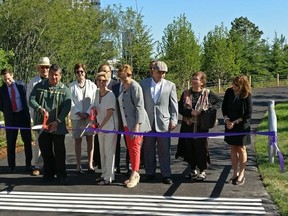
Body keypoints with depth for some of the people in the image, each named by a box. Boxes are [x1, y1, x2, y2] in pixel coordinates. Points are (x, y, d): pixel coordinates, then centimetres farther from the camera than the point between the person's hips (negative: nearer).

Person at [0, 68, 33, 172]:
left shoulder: (22, 85, 0)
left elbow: (27, 99, 5)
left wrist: (27, 112, -1)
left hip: (23, 115, 0)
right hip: (10, 117, 0)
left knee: (27, 141, 3)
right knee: (11, 143, 4)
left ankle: (28, 164, 11)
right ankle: (11, 166, 12)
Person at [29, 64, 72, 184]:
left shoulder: (65, 90, -1)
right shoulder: (39, 86, 6)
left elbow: (66, 107, -8)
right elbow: (31, 100, 3)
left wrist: (57, 121, -18)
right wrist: (40, 109, -16)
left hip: (58, 126, -2)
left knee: (59, 151, 1)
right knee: (45, 151, 10)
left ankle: (61, 175, 12)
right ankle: (49, 173, 23)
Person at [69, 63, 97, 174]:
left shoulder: (92, 85, 3)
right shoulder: (71, 86, 2)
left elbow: (94, 101, -1)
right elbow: (70, 102, -2)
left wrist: (88, 113, -11)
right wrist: (79, 113, -12)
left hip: (89, 116, 1)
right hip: (76, 117, -1)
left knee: (90, 139, 4)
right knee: (78, 140, 3)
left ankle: (90, 164, 9)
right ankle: (78, 165, 8)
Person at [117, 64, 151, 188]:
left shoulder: (135, 87, -14)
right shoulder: (122, 86, 8)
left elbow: (139, 107, -17)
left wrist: (137, 125, -20)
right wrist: (123, 122, 8)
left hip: (136, 123, -7)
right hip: (126, 123, 7)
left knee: (135, 148, -1)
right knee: (130, 149, 11)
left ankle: (135, 174, 7)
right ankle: (135, 174, 19)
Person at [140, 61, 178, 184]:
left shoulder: (170, 85, 5)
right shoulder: (143, 84, 5)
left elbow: (174, 104, 4)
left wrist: (174, 120, -2)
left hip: (163, 122, -1)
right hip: (147, 122, 1)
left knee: (164, 150, 1)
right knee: (148, 150, 8)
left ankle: (166, 175, 8)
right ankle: (150, 173, 19)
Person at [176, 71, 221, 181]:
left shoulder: (208, 94, -3)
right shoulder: (186, 93, 3)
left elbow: (219, 102, 6)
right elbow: (180, 108, 1)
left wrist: (208, 110, -8)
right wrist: (191, 112, -16)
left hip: (201, 126, -3)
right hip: (188, 126, 3)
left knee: (201, 148, 2)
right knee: (189, 147, 9)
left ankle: (202, 171, 17)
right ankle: (193, 170, 25)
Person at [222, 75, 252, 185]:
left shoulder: (247, 96, -15)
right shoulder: (229, 92, -4)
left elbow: (248, 114, -12)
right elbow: (224, 107, 5)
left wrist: (235, 122, -14)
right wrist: (227, 120, -8)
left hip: (242, 126, -4)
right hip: (229, 125, 4)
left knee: (241, 149, 5)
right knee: (233, 148, 10)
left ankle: (241, 174, 15)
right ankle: (235, 173, 20)